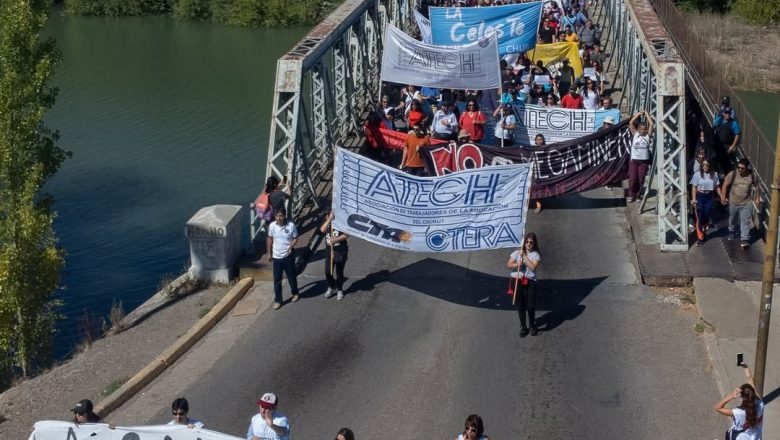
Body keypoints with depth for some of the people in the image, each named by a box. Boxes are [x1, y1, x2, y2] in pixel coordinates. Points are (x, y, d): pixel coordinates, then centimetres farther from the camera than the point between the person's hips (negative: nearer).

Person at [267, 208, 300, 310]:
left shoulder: (291, 225, -15)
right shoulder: (272, 226, -6)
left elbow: (295, 238, -5)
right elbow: (270, 239, 7)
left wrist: (291, 247, -24)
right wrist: (269, 253, 11)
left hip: (288, 256, -2)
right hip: (276, 257, 2)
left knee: (291, 276, 15)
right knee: (277, 279, 6)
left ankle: (295, 293, 40)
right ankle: (277, 300, 16)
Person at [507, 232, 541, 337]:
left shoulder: (535, 255, 3)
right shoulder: (517, 253, 7)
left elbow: (533, 267, -13)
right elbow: (508, 265, 3)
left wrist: (524, 256, -12)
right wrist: (517, 264, -17)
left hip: (530, 281, -1)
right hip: (517, 280, 1)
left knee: (531, 306, -8)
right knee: (520, 305, 4)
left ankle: (532, 325, 18)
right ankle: (523, 327, 18)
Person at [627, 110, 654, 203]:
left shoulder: (647, 135, 4)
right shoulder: (634, 134, 3)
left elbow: (651, 124, -1)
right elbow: (631, 123, -4)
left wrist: (646, 114, 5)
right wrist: (638, 114, 0)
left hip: (644, 160, 1)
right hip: (634, 160, -1)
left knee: (641, 179, 2)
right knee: (632, 179, -3)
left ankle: (638, 195, 13)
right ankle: (631, 195, 10)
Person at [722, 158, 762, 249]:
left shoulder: (752, 175, -10)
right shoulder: (732, 174, -14)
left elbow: (756, 187, 4)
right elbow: (725, 185, -7)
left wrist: (758, 199, 5)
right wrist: (723, 197, -13)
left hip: (746, 204, -1)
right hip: (733, 203, 1)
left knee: (745, 222, -5)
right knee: (732, 220, 21)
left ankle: (744, 240, -4)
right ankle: (732, 232, 48)